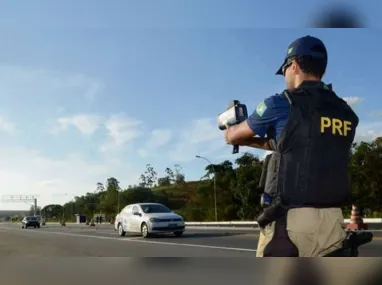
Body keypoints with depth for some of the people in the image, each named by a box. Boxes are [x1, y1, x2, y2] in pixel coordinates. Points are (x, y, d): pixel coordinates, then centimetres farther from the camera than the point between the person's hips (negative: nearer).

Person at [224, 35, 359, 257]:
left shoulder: (282, 104, -6)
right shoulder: (347, 114, 11)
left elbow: (234, 136, 10)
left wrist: (230, 133, 35)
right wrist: (250, 141, 34)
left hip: (291, 220, -6)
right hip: (333, 221, 6)